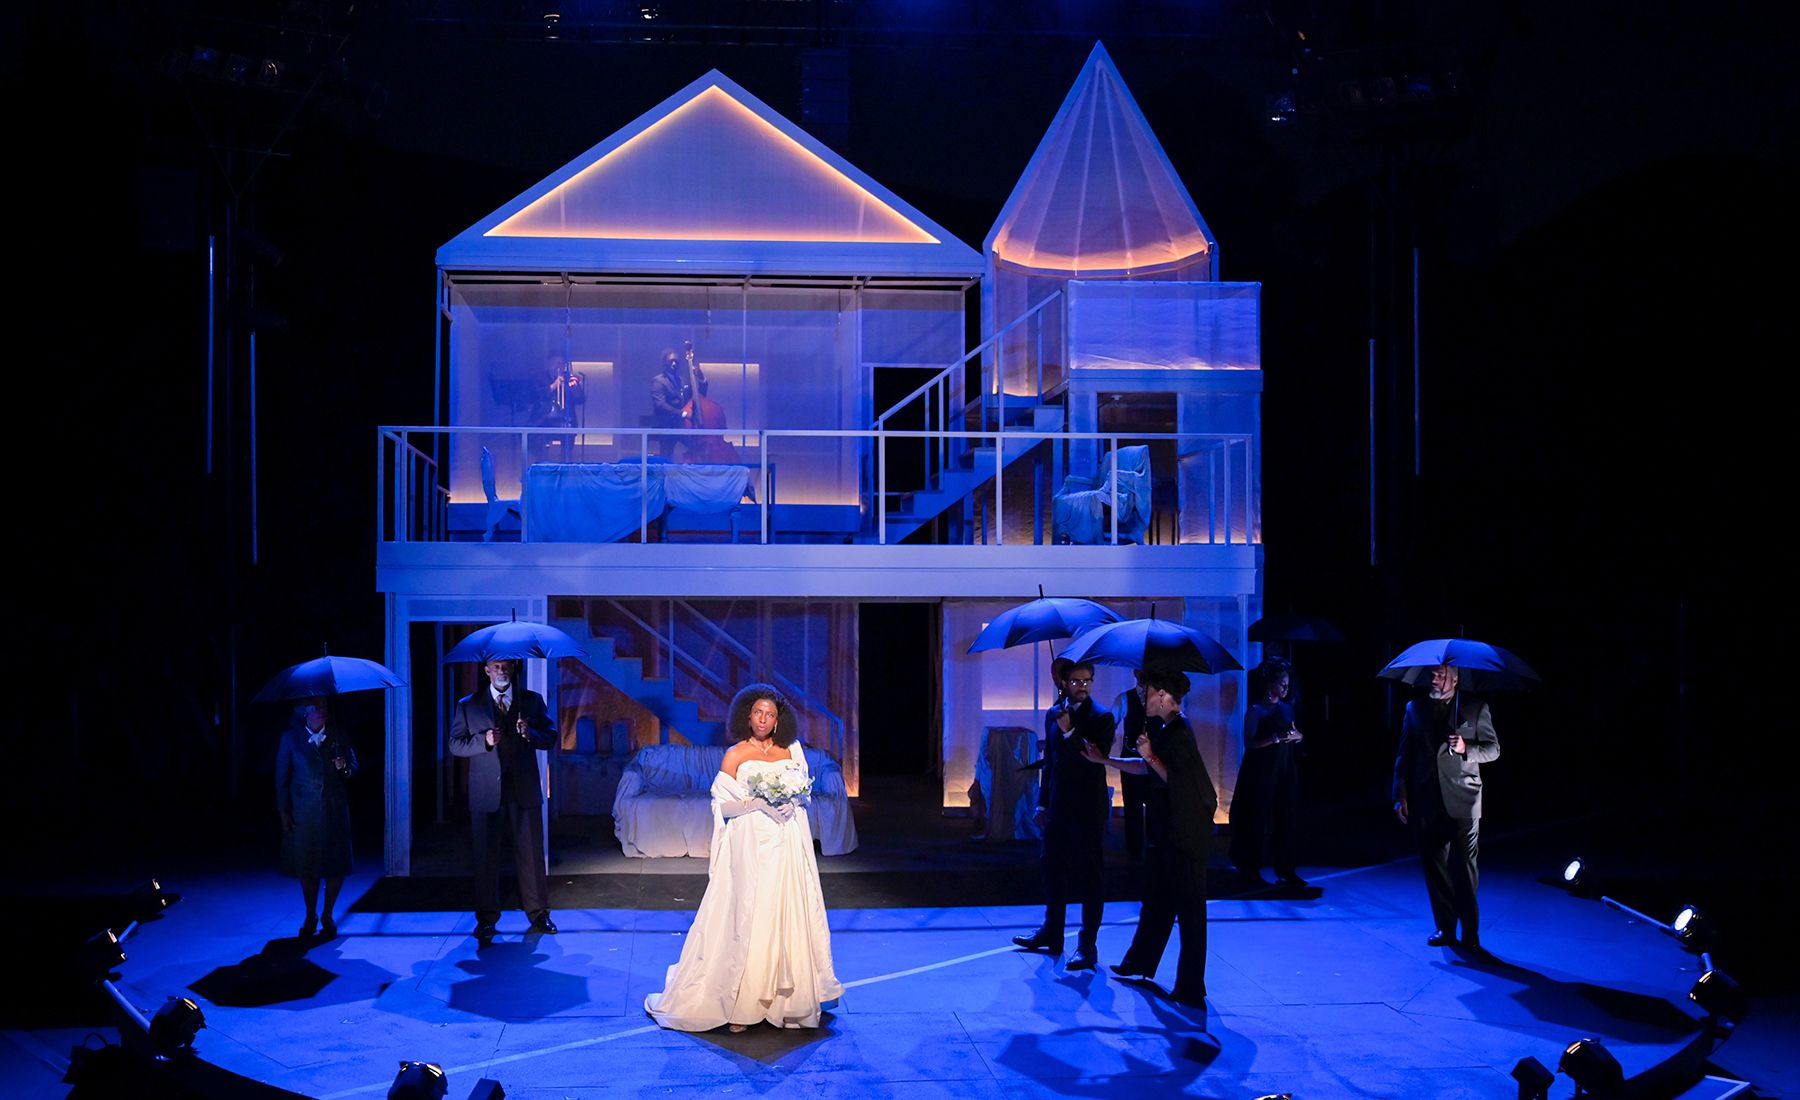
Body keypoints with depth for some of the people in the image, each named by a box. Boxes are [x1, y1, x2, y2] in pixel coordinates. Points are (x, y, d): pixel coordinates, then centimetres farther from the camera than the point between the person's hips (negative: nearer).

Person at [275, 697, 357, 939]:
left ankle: (328, 916, 19)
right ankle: (310, 916, 24)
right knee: (306, 866, 6)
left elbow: (354, 767, 8)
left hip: (335, 810, 1)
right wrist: (283, 811, -2)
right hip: (303, 812, -1)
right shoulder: (291, 738, 1)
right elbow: (281, 776, 3)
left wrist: (344, 767, -17)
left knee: (335, 865, 3)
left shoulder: (338, 737, 5)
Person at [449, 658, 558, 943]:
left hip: (525, 790, 0)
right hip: (486, 792, 0)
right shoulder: (468, 705, 7)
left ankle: (538, 914, 13)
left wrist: (530, 734, -16)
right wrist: (484, 741, -15)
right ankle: (486, 918, 13)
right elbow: (456, 744, 3)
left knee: (532, 854, 3)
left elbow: (551, 737, 5)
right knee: (485, 856, 4)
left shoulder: (532, 701, 8)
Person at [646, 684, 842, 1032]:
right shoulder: (736, 754, 0)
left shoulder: (791, 751, 10)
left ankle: (789, 1000, 9)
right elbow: (723, 806, -3)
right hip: (749, 847, -3)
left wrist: (791, 801, -4)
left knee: (788, 917, 2)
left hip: (786, 847, 3)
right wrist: (758, 802, -15)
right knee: (747, 919, -5)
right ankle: (740, 1005, -1)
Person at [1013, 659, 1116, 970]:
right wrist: (1042, 802, 12)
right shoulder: (1053, 714, 9)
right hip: (1058, 805, 6)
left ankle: (1087, 945, 6)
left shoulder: (1101, 717, -9)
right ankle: (1051, 934, 29)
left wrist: (1069, 732, -25)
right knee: (1053, 867, 15)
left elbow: (1096, 759, -20)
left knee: (1090, 873, 0)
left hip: (1089, 808, -6)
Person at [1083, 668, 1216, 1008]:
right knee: (1156, 901, 22)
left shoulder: (1180, 734, -19)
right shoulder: (1163, 728, 10)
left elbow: (1178, 781, -24)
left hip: (1184, 836, -10)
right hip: (1164, 831, 10)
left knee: (1189, 911, -2)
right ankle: (1139, 964, 36)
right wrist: (1103, 760, 23)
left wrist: (1151, 756, -23)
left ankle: (1191, 990, 4)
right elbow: (1149, 769, 21)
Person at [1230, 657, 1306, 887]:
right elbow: (1249, 743, -13)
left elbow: (1295, 736, 18)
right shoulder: (1256, 710, -7)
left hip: (1285, 773, 6)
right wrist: (1276, 738, -22)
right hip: (1261, 773, -6)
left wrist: (1297, 736, -5)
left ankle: (1285, 870, 9)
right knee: (1259, 821, -3)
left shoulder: (1286, 709, 12)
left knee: (1286, 820, 4)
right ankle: (1251, 870, 5)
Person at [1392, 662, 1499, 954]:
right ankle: (1445, 928, 16)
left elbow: (1493, 748, 6)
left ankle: (1470, 935, 2)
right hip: (1427, 803, 3)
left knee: (1464, 867, -4)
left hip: (1462, 802, -3)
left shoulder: (1475, 708, 3)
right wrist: (1401, 796, 5)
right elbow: (1404, 755, 11)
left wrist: (1466, 749, -15)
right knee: (1434, 867, 7)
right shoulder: (1415, 708, 10)